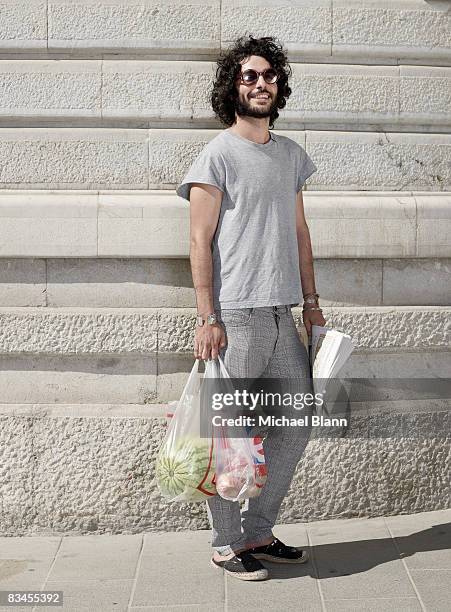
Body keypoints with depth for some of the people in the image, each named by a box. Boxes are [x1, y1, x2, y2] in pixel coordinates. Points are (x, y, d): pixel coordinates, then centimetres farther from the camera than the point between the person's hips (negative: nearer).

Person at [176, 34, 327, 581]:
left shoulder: (291, 154, 17)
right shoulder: (217, 155, -3)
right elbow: (200, 241, -8)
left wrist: (311, 301, 14)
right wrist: (207, 318, -14)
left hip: (282, 314, 7)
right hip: (235, 316, -7)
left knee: (297, 422, 9)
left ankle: (257, 532, 22)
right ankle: (226, 543, 13)